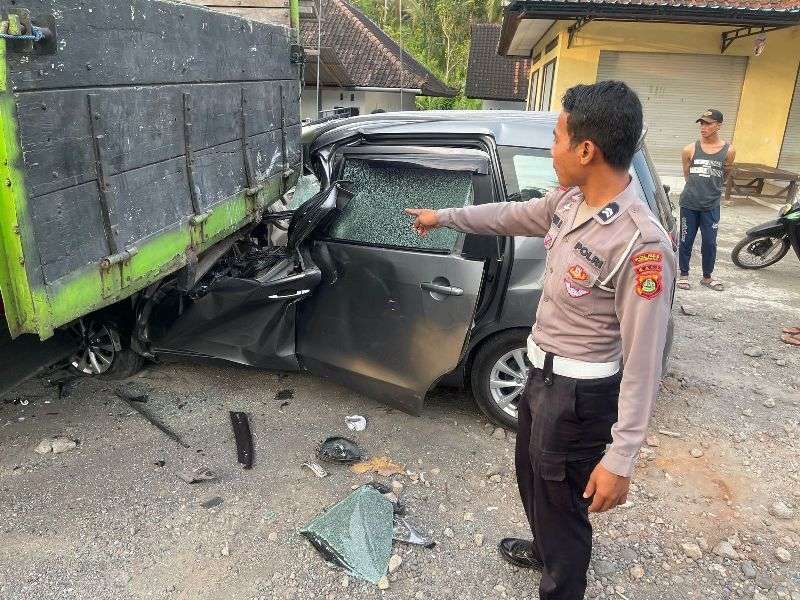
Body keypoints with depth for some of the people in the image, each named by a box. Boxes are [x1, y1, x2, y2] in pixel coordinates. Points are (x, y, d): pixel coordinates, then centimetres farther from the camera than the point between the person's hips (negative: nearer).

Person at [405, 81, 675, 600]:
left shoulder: (642, 246, -29)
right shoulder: (570, 201, -4)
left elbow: (644, 362, -26)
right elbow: (511, 215, 15)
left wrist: (621, 459, -22)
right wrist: (443, 217, 25)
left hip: (578, 393, -9)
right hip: (541, 372, 9)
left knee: (563, 502, 12)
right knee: (533, 479, 30)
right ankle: (545, 550, 59)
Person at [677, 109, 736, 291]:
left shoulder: (728, 151, -5)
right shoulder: (690, 150, -5)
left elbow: (724, 177, 11)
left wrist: (711, 189, 14)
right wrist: (698, 187, 9)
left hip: (712, 206, 0)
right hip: (689, 204, 0)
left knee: (710, 242, 8)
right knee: (686, 241, 8)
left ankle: (707, 276, 25)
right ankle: (683, 274, 24)